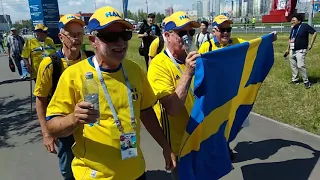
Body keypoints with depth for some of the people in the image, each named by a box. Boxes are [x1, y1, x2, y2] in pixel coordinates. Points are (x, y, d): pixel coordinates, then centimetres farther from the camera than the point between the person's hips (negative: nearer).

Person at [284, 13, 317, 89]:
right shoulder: (293, 29, 11)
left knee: (300, 66, -15)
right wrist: (288, 49, 19)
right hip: (292, 50, 7)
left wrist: (311, 44, -12)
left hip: (301, 50, -7)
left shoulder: (305, 26, -9)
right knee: (293, 66, 11)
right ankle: (295, 80, 25)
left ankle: (306, 81, -2)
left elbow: (314, 33, -9)